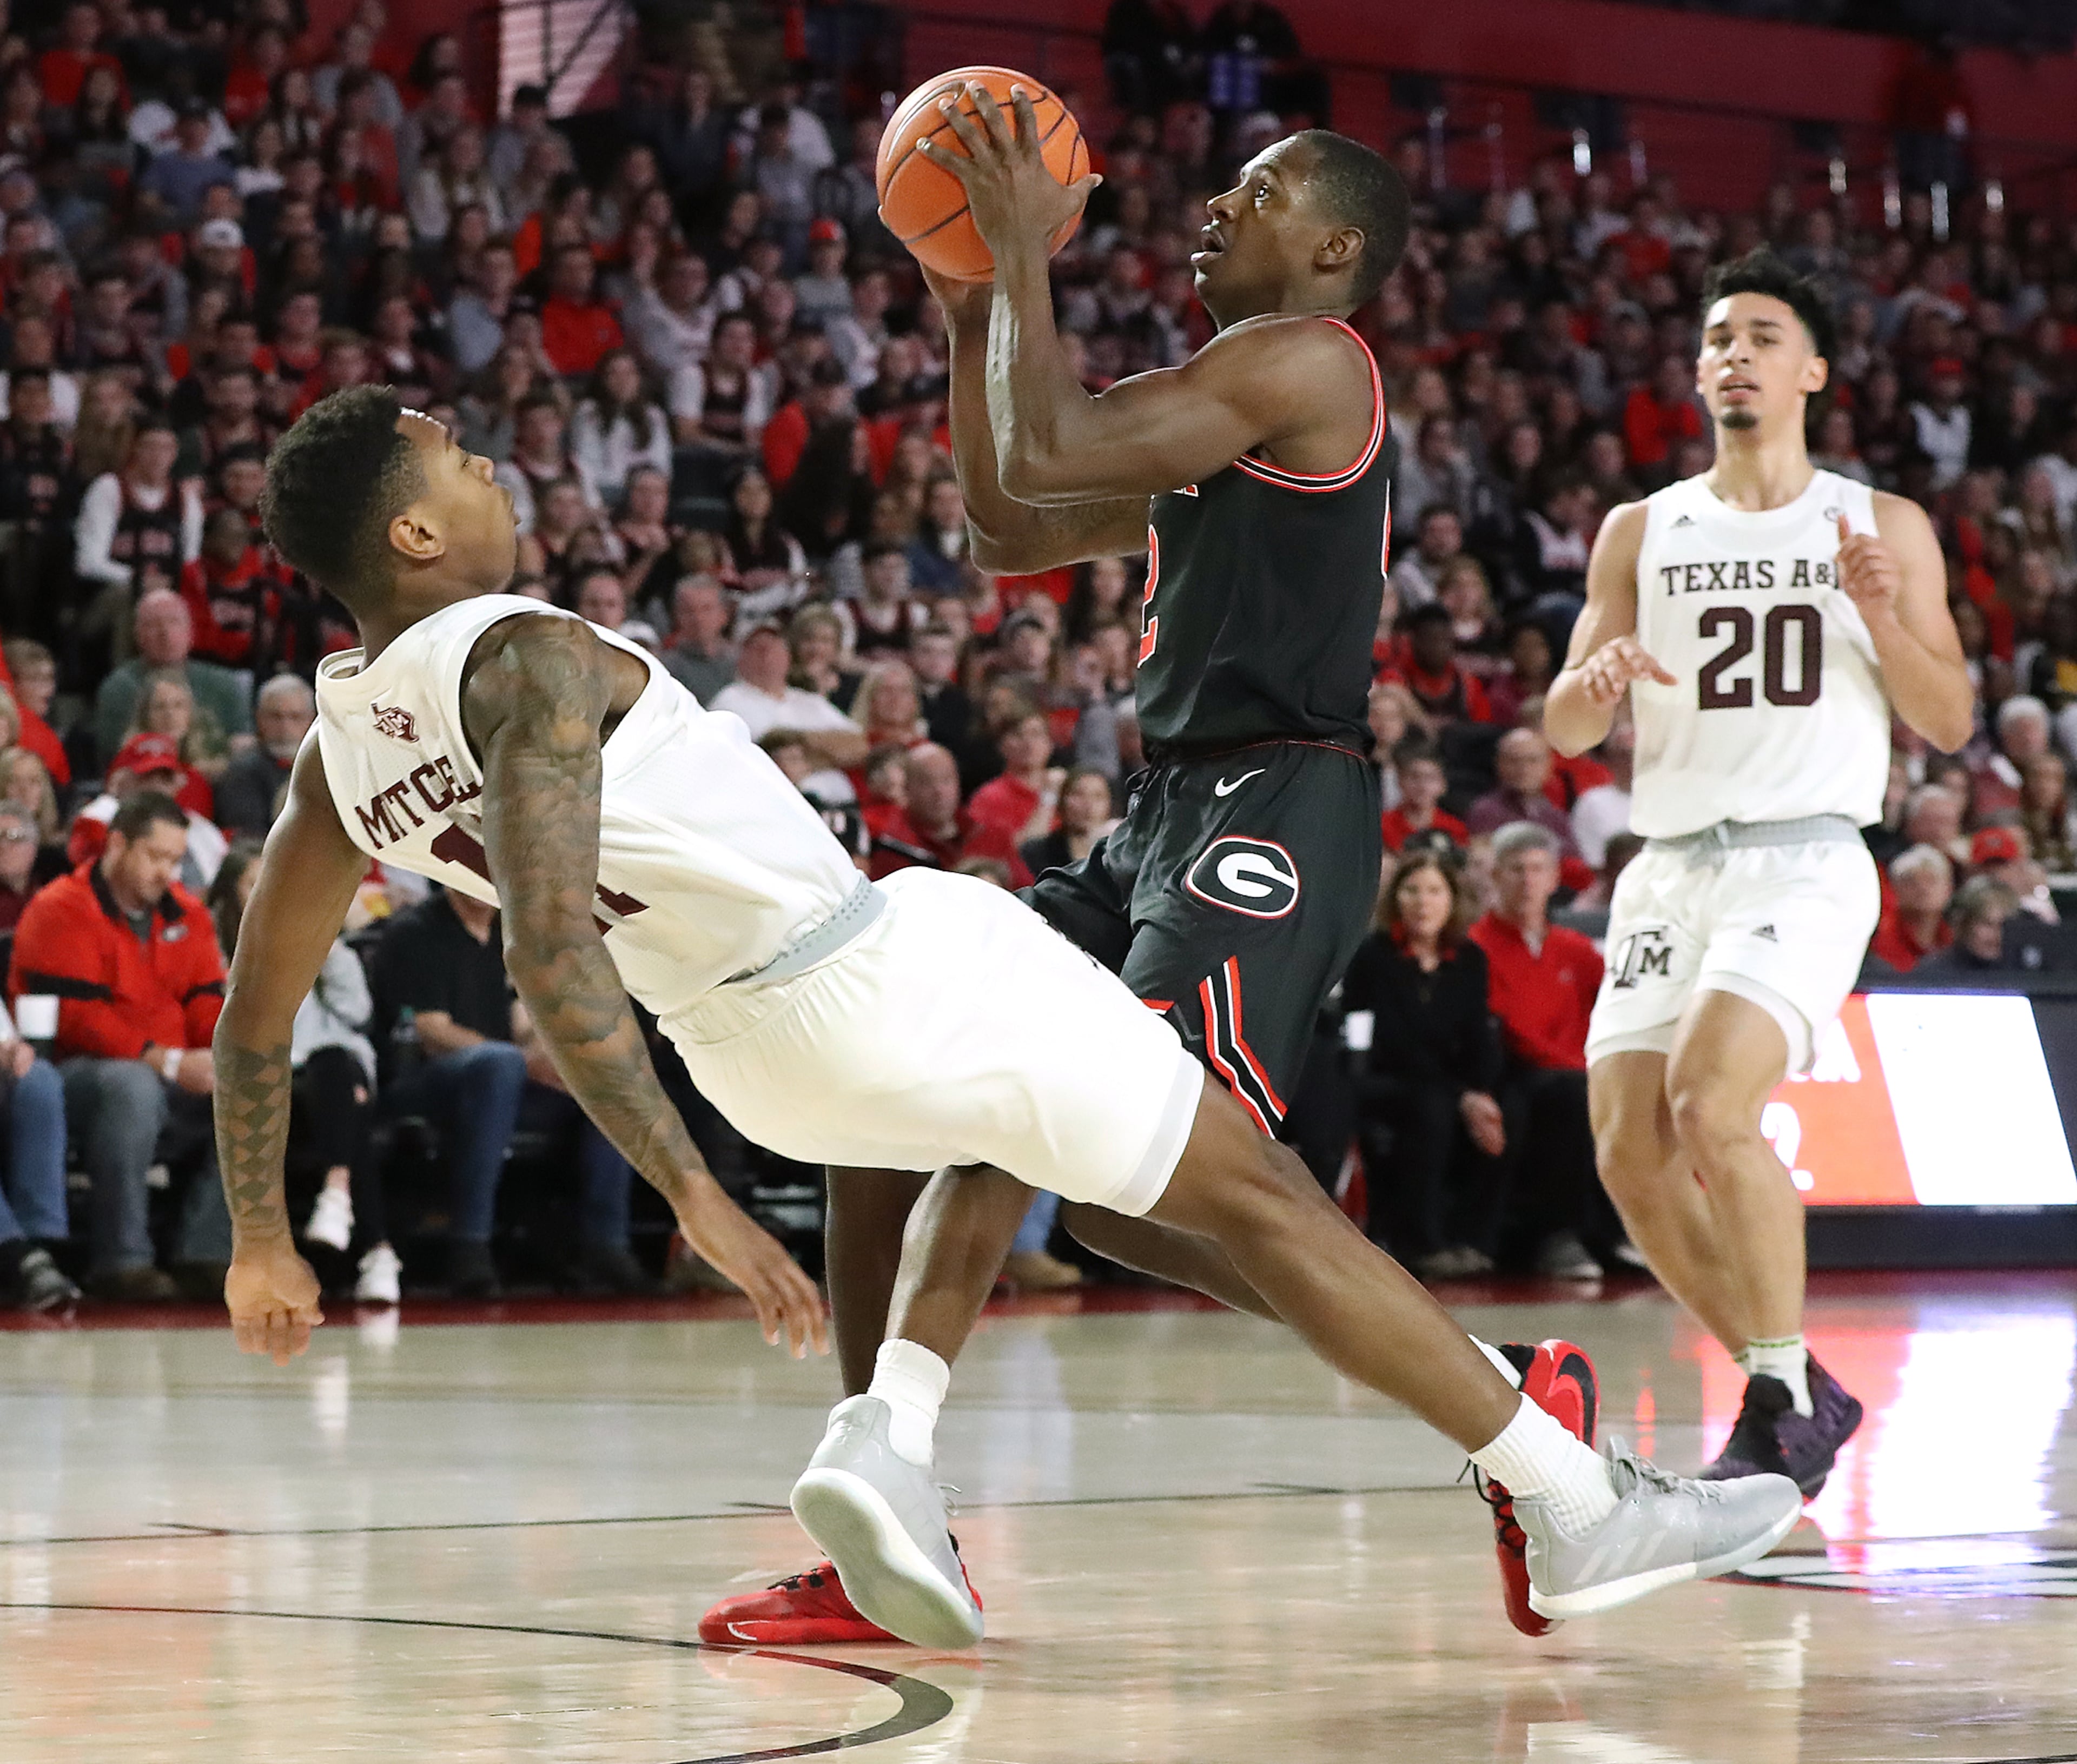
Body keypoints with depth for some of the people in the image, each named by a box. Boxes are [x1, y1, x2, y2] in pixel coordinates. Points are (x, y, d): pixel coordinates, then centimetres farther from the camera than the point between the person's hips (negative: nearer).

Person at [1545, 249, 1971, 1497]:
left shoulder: (1883, 528, 8)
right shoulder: (1642, 534, 14)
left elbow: (1950, 725, 6)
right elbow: (1565, 730, 9)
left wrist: (1884, 618, -12)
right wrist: (1596, 681, -14)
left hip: (1807, 863, -4)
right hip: (1671, 867, 4)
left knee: (1713, 1106, -25)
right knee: (1631, 1158, -3)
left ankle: (1785, 1408, -11)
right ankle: (1798, 1392, 16)